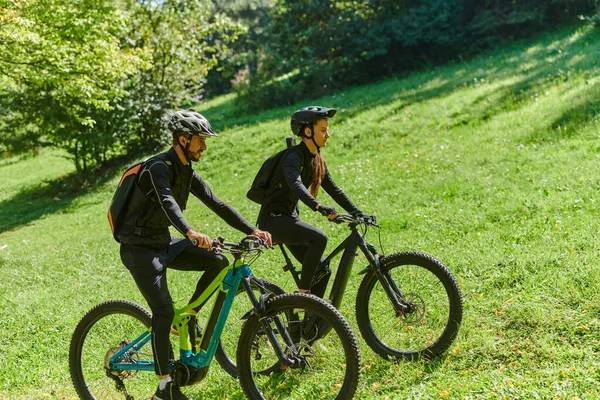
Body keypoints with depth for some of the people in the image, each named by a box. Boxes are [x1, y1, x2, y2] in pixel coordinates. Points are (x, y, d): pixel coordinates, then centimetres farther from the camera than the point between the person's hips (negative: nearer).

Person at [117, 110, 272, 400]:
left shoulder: (187, 172, 6)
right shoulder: (160, 167, -21)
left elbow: (216, 203, 6)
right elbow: (167, 202, -40)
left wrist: (252, 230, -3)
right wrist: (190, 232, -58)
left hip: (163, 243, 8)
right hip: (140, 248, -8)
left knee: (218, 262, -6)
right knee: (164, 311, -14)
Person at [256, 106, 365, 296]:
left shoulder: (317, 160, 9)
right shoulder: (294, 156, -18)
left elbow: (334, 190, 12)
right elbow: (295, 185, -37)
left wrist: (360, 215, 5)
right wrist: (319, 207, -52)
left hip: (290, 217, 9)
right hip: (273, 219, -9)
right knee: (319, 238, -30)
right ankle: (302, 293, -20)